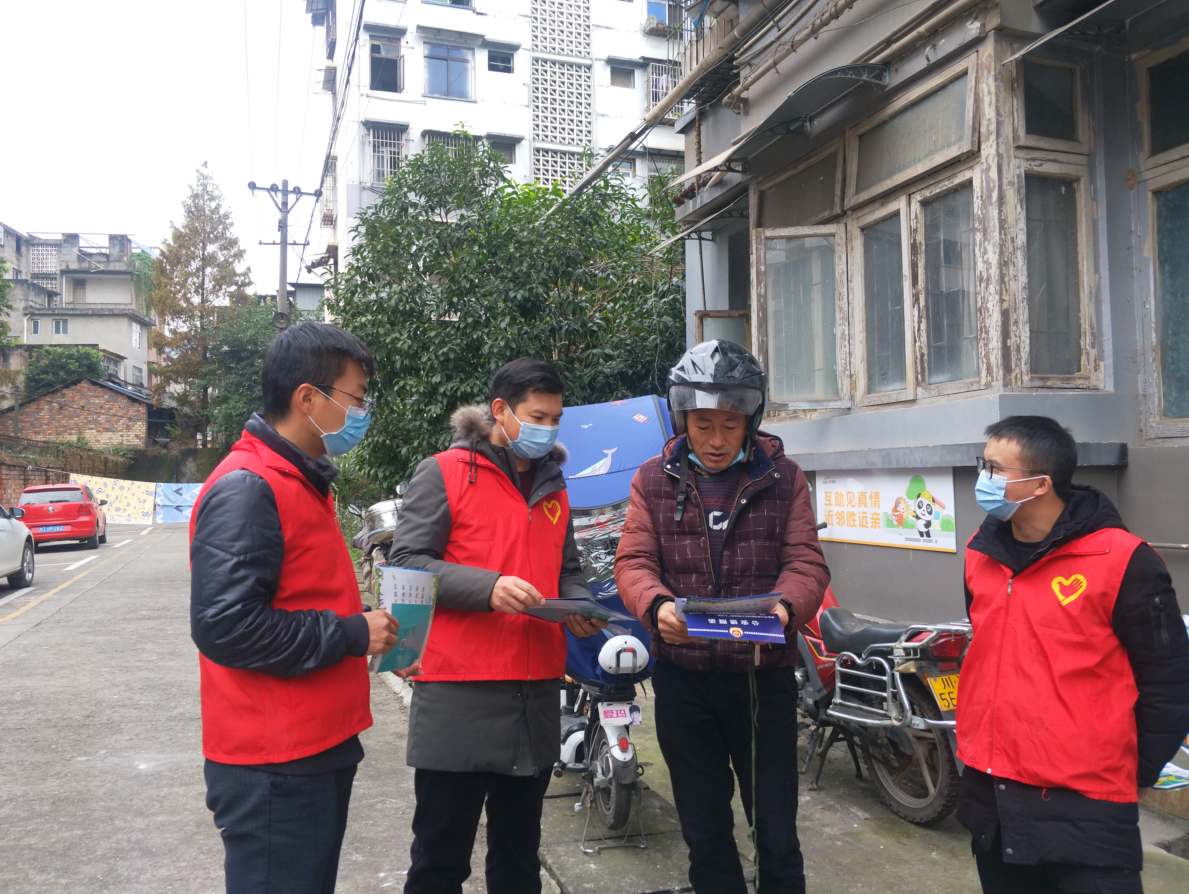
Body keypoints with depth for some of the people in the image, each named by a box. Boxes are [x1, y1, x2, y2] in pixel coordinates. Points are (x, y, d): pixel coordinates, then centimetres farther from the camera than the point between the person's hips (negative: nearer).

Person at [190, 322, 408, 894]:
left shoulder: (303, 482, 14)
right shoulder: (247, 488, -18)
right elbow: (225, 625, -26)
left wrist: (366, 624, 7)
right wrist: (351, 635, -18)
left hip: (321, 748, 10)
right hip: (272, 765, -10)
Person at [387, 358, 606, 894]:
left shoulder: (554, 486, 16)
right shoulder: (444, 473, -4)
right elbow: (406, 561, -10)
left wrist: (580, 607, 2)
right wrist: (488, 588, -22)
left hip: (537, 692, 6)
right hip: (458, 692, -6)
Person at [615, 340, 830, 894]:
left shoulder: (783, 478, 2)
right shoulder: (653, 481, 4)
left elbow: (807, 561, -5)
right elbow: (633, 561, -4)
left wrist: (784, 606, -27)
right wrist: (657, 605, -26)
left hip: (764, 672, -1)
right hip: (682, 676, 1)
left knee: (776, 832, 7)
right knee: (704, 830, 16)